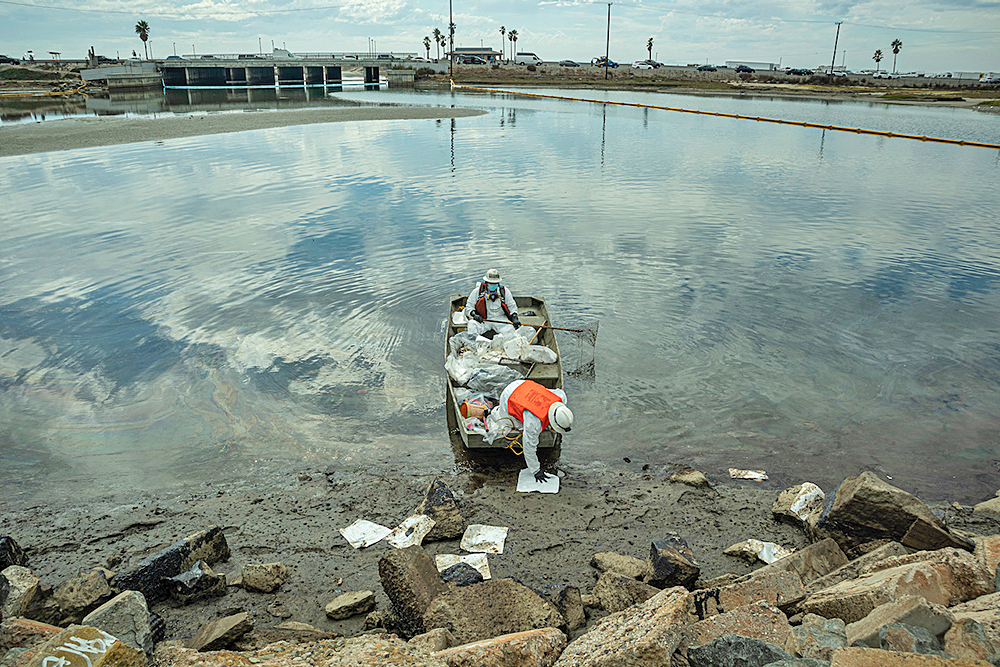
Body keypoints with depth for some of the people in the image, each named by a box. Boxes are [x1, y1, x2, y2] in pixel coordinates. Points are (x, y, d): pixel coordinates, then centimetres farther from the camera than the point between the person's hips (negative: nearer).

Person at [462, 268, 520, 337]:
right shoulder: (477, 291, 4)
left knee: (510, 328, -30)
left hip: (501, 319, 0)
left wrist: (515, 318, -7)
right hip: (482, 320, 0)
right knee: (472, 324, -30)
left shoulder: (504, 291, 8)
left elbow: (512, 306, 11)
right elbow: (469, 306, 6)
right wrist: (474, 315, -16)